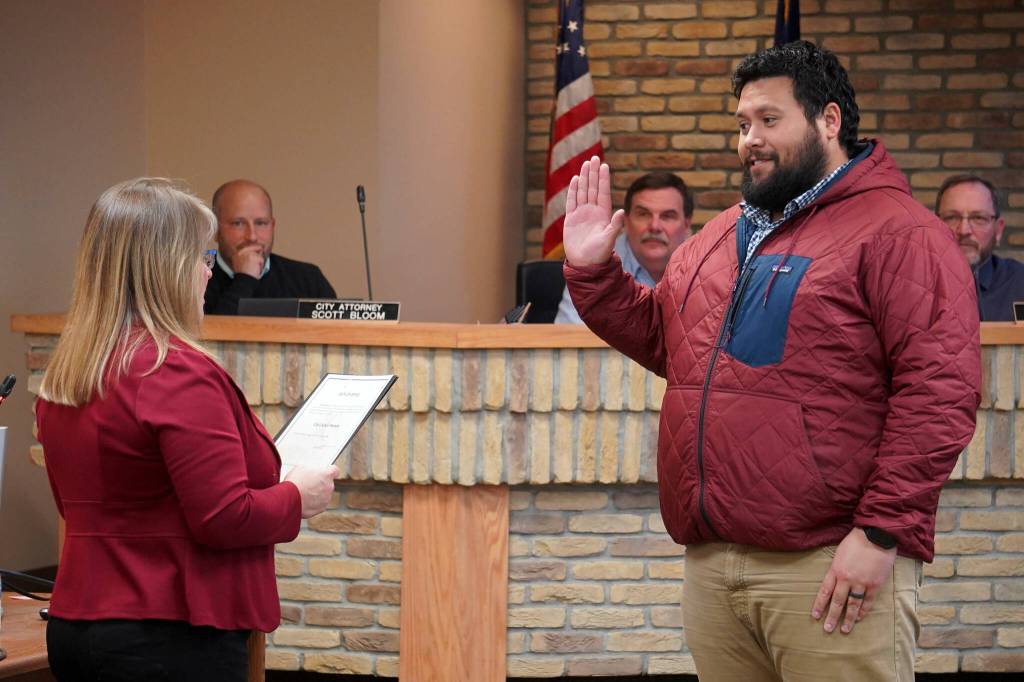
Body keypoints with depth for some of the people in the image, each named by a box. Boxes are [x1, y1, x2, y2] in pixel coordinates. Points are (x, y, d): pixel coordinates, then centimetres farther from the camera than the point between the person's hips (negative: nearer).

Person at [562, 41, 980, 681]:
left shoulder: (897, 232, -7)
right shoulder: (720, 237, 18)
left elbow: (941, 391, -15)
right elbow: (658, 335, 29)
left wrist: (882, 532, -19)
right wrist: (593, 271, 13)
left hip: (830, 569, -7)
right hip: (710, 566, 7)